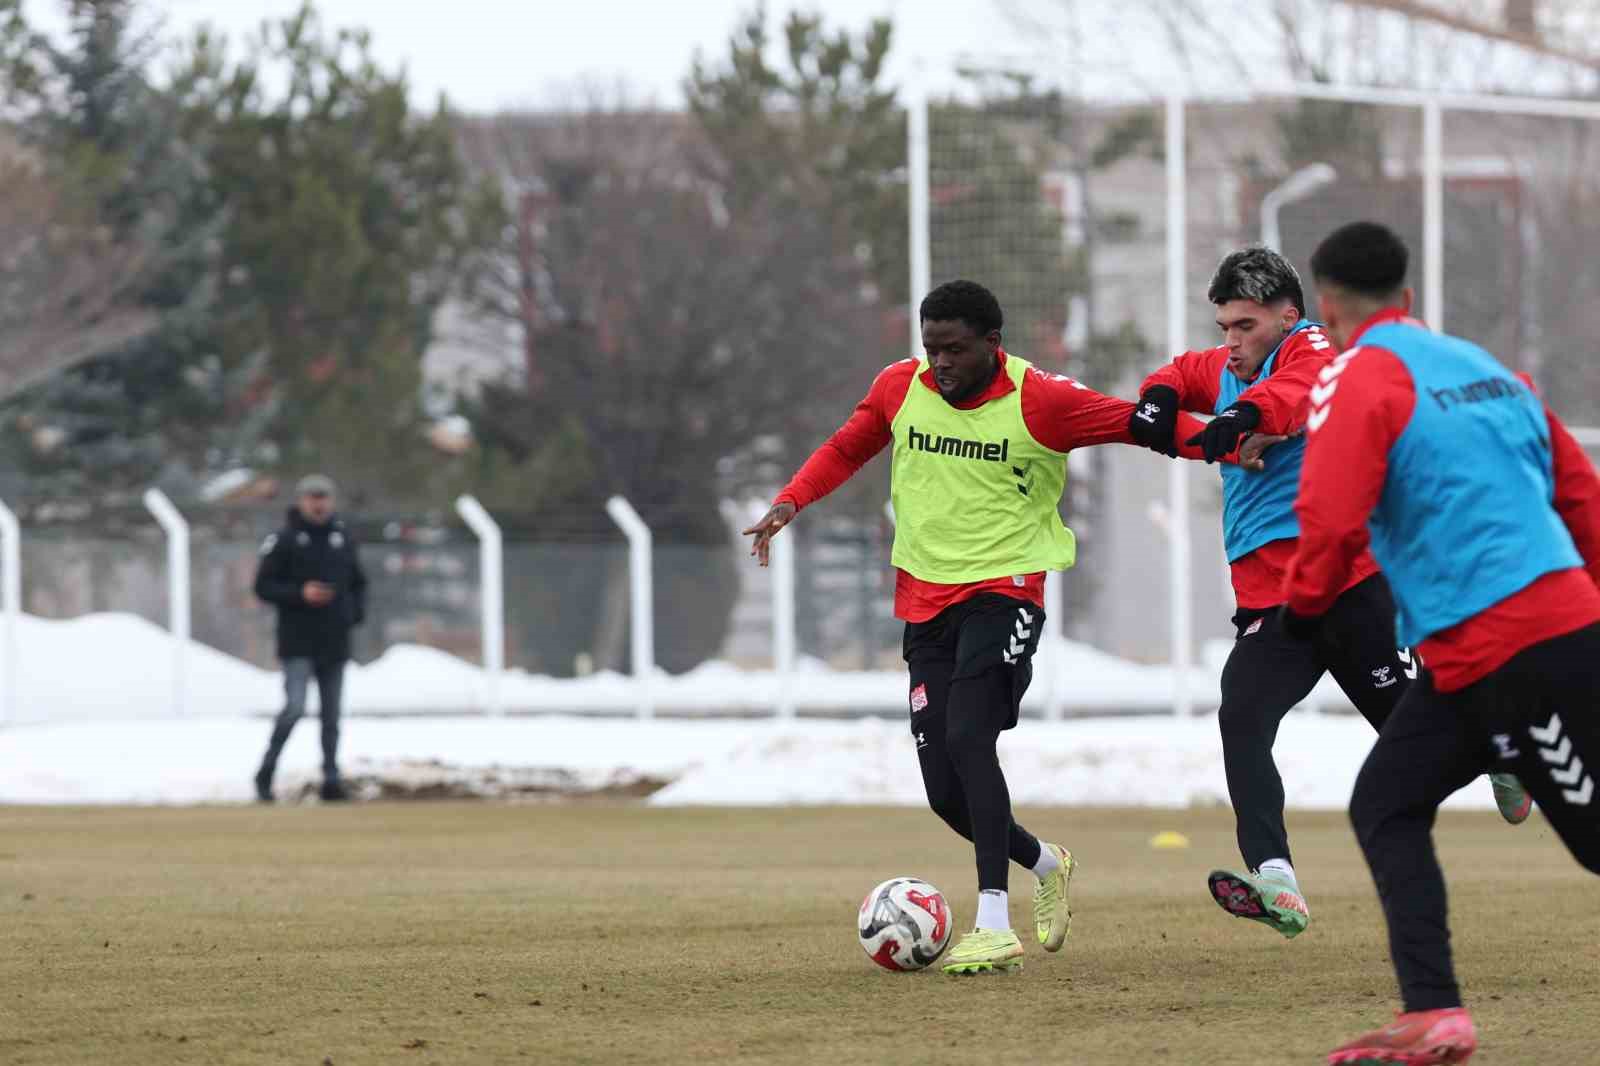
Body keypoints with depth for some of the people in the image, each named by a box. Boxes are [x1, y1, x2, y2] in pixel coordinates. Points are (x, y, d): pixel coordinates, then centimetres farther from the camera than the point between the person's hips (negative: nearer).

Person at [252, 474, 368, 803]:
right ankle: (265, 773, -3)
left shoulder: (343, 538, 10)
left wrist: (356, 611, 1)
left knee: (332, 715, 7)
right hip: (298, 643, -5)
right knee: (295, 707, -15)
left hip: (335, 642, 5)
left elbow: (358, 583, 20)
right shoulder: (284, 540, -4)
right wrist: (299, 594, -18)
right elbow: (263, 586, -5)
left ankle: (331, 779, 13)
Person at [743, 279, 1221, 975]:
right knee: (946, 793, 1)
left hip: (1004, 588, -5)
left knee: (967, 737, -28)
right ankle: (1045, 865, 31)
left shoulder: (1039, 401, -11)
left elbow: (1134, 423, -6)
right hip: (923, 599, 5)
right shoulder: (900, 387, 2)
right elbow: (846, 449, 17)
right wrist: (790, 502, 2)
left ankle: (993, 924, -29)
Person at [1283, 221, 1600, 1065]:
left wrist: (1302, 607, 1)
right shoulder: (1488, 368, 17)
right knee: (1385, 806, 10)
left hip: (1507, 653, -8)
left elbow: (1331, 520, -17)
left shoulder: (1359, 377, -6)